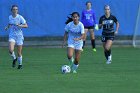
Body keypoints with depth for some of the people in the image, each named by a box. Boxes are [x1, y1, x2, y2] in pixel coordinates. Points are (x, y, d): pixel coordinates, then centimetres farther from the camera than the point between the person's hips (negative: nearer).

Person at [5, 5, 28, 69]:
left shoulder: (20, 17, -9)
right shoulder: (10, 17, 4)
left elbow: (26, 25, -12)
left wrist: (19, 25, -28)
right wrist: (7, 27, 4)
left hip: (19, 36, -2)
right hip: (12, 36, 2)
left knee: (19, 53, 4)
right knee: (11, 50, -21)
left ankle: (20, 64, 28)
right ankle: (14, 59, 9)